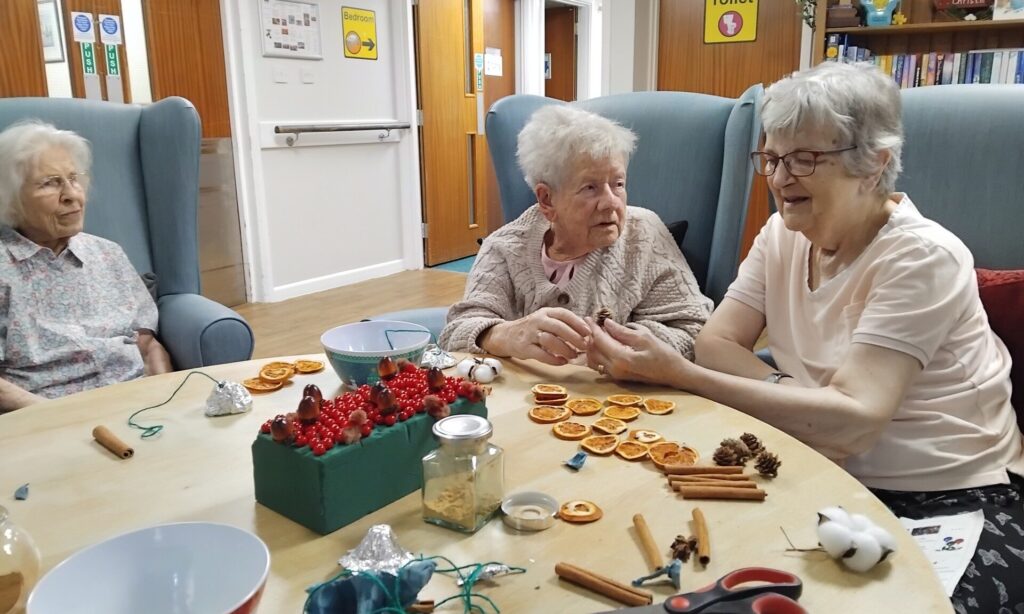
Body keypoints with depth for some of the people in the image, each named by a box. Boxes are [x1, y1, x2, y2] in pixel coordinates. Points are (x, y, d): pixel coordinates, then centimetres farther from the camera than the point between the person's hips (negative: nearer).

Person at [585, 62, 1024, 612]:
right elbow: (717, 343, -5)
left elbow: (852, 421, -28)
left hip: (957, 501, -4)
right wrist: (810, 399, -23)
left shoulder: (921, 258, -18)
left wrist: (677, 375, -33)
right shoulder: (784, 233, 2)